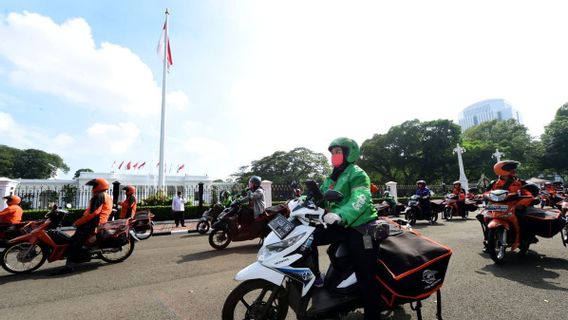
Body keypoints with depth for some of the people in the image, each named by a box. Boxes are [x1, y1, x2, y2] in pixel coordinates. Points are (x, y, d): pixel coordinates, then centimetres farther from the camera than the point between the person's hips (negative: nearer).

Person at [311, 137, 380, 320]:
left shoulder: (356, 173, -9)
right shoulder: (331, 178, 17)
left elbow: (360, 200, -26)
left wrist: (340, 215, -43)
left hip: (360, 227, -7)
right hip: (339, 227, 7)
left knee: (365, 277, -4)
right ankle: (315, 277, 10)